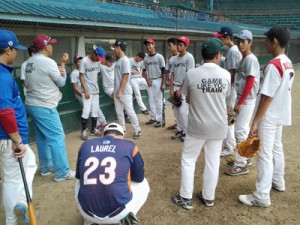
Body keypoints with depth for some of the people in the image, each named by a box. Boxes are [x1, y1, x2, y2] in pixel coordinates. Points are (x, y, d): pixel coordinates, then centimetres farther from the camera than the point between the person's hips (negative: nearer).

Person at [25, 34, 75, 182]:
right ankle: (62, 173, 1)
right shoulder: (48, 62, -16)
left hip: (32, 105, 9)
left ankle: (46, 168, 28)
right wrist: (63, 64, 5)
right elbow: (61, 82, -5)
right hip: (45, 107, -9)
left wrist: (54, 91, 7)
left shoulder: (30, 62, 9)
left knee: (42, 138, 17)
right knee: (56, 138, -4)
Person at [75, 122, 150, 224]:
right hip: (117, 213, -2)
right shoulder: (129, 145, 1)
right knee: (142, 184, 24)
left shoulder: (86, 145, 8)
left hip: (88, 213, 3)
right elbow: (139, 178, 13)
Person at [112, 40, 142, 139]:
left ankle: (137, 130, 7)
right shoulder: (118, 61, 13)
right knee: (119, 112, 13)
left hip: (125, 92, -9)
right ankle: (123, 129, 24)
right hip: (117, 92, 9)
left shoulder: (125, 60, -14)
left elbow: (125, 77, -20)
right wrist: (115, 90, 19)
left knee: (130, 111, -3)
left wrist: (120, 91, -22)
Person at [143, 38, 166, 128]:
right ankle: (153, 118, 19)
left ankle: (160, 119, 2)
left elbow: (163, 71, -9)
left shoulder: (159, 57, -7)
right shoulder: (146, 58, 7)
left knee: (158, 100, -4)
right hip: (150, 81, 5)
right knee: (151, 100, 9)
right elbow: (144, 71, 14)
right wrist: (147, 80, -1)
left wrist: (163, 84, -14)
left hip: (158, 81, -5)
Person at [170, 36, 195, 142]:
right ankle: (180, 130, 22)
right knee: (176, 110, 10)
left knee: (183, 111, -10)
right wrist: (171, 88, 2)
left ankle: (186, 132, 4)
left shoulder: (189, 57, -9)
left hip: (184, 88, -7)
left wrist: (181, 89, -16)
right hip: (175, 87, 7)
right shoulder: (175, 59, 11)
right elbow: (172, 74, 12)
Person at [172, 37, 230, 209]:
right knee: (213, 161, 15)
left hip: (197, 126, -2)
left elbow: (188, 99, 0)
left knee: (188, 160, 13)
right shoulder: (226, 75, -8)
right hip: (218, 126, 2)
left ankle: (186, 198, 21)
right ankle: (208, 197, 30)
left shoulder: (191, 74, -13)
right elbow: (225, 98, 6)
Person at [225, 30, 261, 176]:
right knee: (243, 129, 16)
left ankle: (241, 165, 1)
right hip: (242, 98, 10)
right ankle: (244, 158, 28)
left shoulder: (251, 59, -14)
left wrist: (240, 102, -21)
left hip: (246, 100, -10)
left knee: (240, 130, -7)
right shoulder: (243, 59, 14)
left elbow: (250, 83, -20)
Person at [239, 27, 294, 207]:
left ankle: (262, 196, 3)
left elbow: (267, 97, -25)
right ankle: (278, 181, 39)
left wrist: (255, 122, -21)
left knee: (265, 154, -4)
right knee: (276, 148, 22)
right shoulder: (289, 64, 8)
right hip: (281, 114, 9)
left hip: (269, 117, -9)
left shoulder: (273, 65, -22)